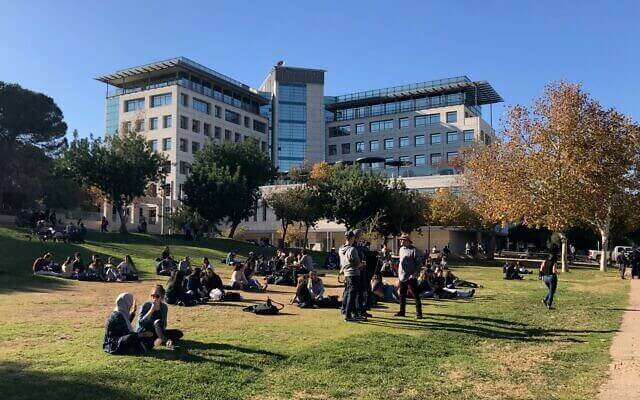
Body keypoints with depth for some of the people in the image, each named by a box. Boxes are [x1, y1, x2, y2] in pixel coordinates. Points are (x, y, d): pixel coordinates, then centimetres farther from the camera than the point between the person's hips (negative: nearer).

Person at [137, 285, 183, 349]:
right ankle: (165, 342, -42)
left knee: (179, 333, -11)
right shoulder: (146, 306, -12)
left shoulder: (164, 307, -1)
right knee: (157, 322, -33)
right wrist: (152, 310, -28)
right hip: (143, 333, -5)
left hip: (155, 332, 5)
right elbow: (140, 322, -23)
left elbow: (163, 325, 0)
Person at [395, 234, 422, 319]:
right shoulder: (401, 249, 13)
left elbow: (418, 263, -9)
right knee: (402, 295, 13)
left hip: (411, 277, -7)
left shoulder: (413, 250, -9)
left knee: (415, 295, -2)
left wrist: (414, 274, -18)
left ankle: (419, 313, 4)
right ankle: (402, 311, 23)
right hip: (402, 277, 7)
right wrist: (398, 275, 18)